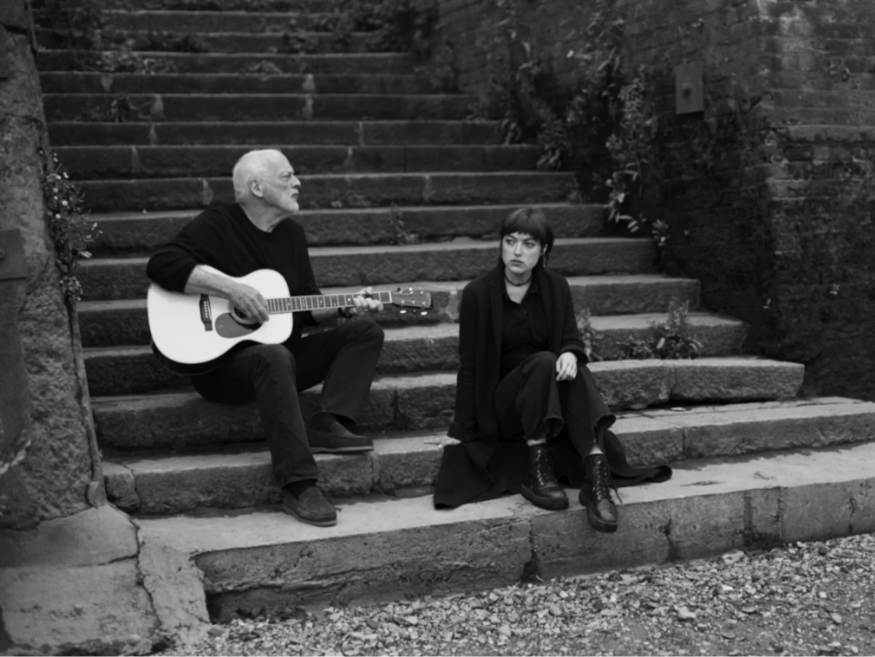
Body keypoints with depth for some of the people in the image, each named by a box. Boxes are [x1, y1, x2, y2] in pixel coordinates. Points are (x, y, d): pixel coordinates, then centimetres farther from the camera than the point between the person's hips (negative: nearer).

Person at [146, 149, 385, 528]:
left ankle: (328, 424, -23)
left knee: (365, 330, -5)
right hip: (219, 361, -7)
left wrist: (344, 307, -4)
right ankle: (299, 487, -42)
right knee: (275, 357, -40)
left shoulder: (291, 233, 13)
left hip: (280, 353, 7)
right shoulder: (217, 225, -9)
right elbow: (161, 265, -24)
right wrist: (230, 289, -28)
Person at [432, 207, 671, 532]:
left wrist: (570, 354, -28)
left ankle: (596, 477, -44)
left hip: (551, 394, 3)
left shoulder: (556, 287, 3)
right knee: (542, 363, -32)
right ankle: (535, 472, -32)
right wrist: (461, 430, -6)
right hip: (501, 404, -3)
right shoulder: (478, 293, -7)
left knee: (572, 369, -31)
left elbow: (572, 340, -2)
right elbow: (469, 364, -5)